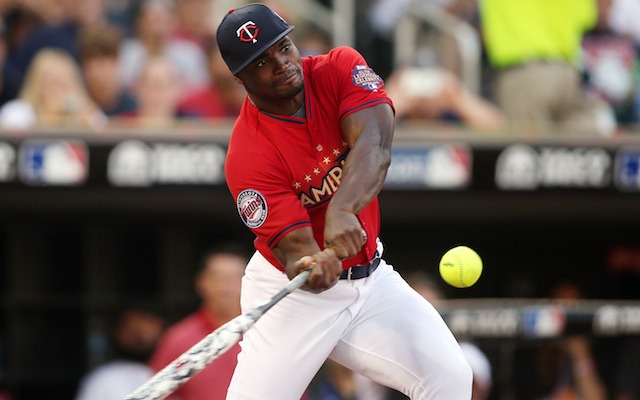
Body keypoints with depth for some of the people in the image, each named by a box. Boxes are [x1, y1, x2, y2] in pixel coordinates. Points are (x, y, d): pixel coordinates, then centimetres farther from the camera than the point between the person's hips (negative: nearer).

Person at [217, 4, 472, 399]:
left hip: (370, 276, 4)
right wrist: (311, 267, -51)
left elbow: (375, 147, -28)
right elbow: (294, 247, -26)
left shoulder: (340, 68, -11)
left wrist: (342, 209, -47)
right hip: (294, 294, -4)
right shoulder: (247, 156, -22)